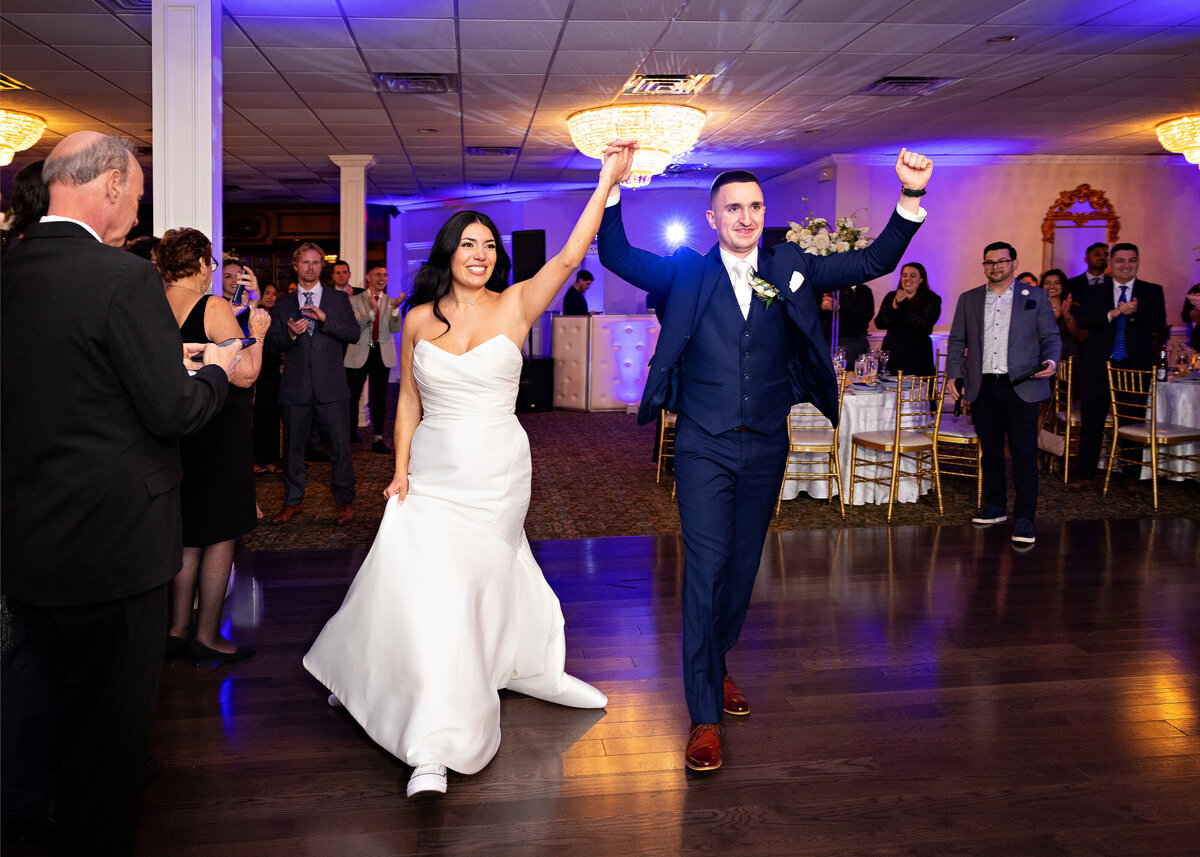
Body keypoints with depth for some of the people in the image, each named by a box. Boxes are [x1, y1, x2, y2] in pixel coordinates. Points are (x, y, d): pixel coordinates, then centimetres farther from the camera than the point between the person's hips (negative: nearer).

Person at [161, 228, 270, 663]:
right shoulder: (212, 307, -15)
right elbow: (244, 374, -19)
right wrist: (256, 332, -3)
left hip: (174, 433, 7)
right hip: (219, 434, -7)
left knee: (188, 535, 17)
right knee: (220, 536, 5)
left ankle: (177, 629, 23)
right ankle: (206, 636, 12)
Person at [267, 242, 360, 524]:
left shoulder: (339, 298, 8)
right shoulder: (283, 304, 12)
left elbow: (354, 333, -3)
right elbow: (272, 344, 7)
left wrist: (325, 319, -17)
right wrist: (290, 333, -13)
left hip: (330, 385, -2)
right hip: (295, 387, 2)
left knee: (340, 446, -1)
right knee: (292, 446, 9)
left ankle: (345, 501, 13)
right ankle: (293, 501, 23)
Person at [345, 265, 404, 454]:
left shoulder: (391, 302, 8)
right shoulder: (355, 300, 2)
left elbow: (396, 329, -5)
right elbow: (355, 327, -10)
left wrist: (395, 309, -22)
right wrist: (372, 311, -23)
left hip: (382, 354, 2)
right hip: (359, 354, -2)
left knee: (380, 397, 4)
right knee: (352, 395, 2)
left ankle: (378, 439, 8)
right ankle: (349, 432, 19)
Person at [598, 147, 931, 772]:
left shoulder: (791, 269, 7)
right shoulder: (686, 272, 2)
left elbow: (876, 262, 5)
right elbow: (617, 256, -7)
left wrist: (911, 197, -7)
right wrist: (612, 187, -18)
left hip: (765, 446, 3)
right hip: (704, 445, -3)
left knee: (743, 566, 15)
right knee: (705, 569, -8)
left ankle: (717, 665, 39)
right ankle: (705, 716, 0)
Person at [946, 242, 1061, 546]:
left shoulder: (1036, 296, 8)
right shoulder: (968, 299, 14)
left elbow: (1051, 337, 6)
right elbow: (957, 341, 14)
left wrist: (1050, 361, -14)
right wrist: (953, 375, 1)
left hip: (1021, 387, -2)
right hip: (982, 387, 3)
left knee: (1024, 452, -6)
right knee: (990, 450, 10)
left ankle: (1024, 518, -2)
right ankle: (995, 507, 23)